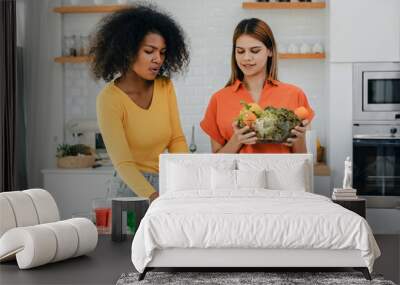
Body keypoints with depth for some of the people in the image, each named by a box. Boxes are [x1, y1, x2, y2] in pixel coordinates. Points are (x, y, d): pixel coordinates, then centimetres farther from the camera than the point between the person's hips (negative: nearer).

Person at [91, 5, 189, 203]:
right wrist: (153, 197, -35)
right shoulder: (109, 99, -14)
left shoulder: (165, 86, 2)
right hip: (130, 187, -4)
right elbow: (123, 163, -21)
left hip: (166, 184, 4)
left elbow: (176, 139, 4)